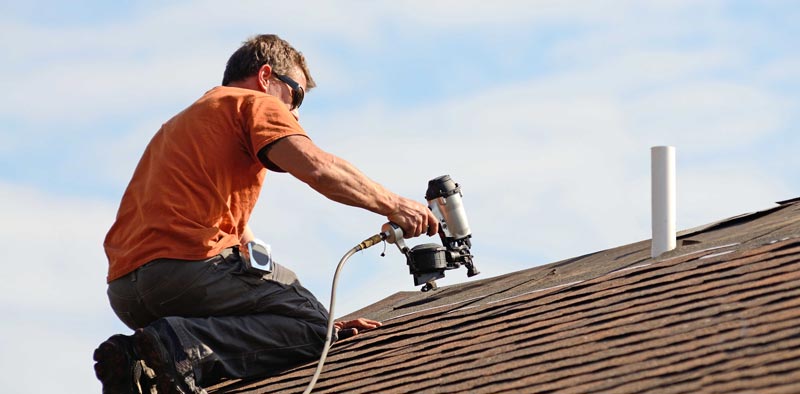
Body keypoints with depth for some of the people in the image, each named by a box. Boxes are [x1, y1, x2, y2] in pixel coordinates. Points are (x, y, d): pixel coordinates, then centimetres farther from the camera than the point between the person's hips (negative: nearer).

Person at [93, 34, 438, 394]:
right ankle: (183, 345, -22)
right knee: (314, 326, -1)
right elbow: (317, 168, -13)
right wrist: (391, 205, 0)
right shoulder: (255, 104, 8)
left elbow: (244, 244, 31)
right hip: (186, 263, -9)